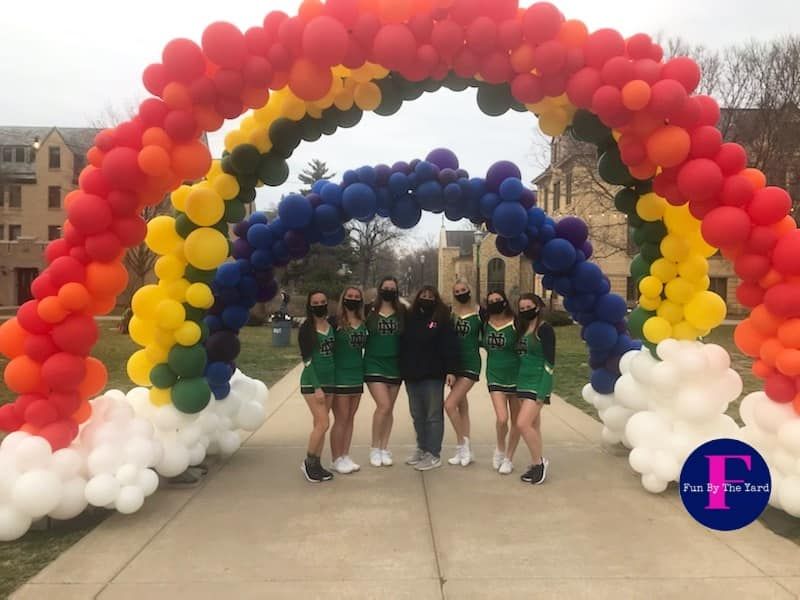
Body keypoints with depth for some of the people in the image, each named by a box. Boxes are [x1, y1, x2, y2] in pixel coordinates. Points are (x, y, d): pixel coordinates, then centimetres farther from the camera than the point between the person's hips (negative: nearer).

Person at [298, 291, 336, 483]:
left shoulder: (332, 325, 6)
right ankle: (309, 462, 7)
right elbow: (307, 360, -11)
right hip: (312, 382, -5)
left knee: (319, 425, 9)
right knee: (323, 424, -9)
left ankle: (316, 465, 18)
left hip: (329, 381, 5)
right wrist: (317, 387, -15)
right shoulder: (307, 329, -8)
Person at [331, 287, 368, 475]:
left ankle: (345, 456, 21)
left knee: (350, 418, 11)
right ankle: (337, 460, 10)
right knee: (341, 418, -1)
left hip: (357, 376, 5)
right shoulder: (336, 322, -8)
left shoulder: (363, 324, 8)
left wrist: (363, 369, 12)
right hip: (340, 377, -5)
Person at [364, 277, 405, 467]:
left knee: (389, 409, 9)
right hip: (374, 364, -2)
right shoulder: (370, 312, -1)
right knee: (383, 405, -12)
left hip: (395, 365, 3)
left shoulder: (402, 312, 3)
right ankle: (374, 448, 6)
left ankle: (384, 448, 22)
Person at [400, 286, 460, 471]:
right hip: (412, 375, 6)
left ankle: (433, 454, 6)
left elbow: (450, 346, -9)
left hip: (433, 375, -5)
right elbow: (402, 345, 14)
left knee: (433, 415, 0)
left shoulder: (442, 319, -4)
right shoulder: (409, 319, 9)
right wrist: (402, 370, 10)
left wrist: (451, 370, -16)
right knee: (417, 415, 15)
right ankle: (421, 448, 28)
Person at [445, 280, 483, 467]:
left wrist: (474, 343, -10)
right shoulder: (450, 312, 4)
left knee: (450, 404, -15)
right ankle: (465, 450, 23)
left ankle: (462, 445, 3)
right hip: (454, 362, 5)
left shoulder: (479, 312, -5)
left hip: (470, 363, -5)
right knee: (462, 405, 13)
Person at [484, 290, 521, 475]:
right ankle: (500, 449, 17)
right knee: (502, 419, -12)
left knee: (516, 421, 8)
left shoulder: (515, 325, -11)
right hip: (495, 376, 1)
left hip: (515, 376, -1)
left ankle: (509, 458, 26)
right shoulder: (485, 324, -1)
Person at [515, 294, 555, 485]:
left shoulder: (544, 329, -12)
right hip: (524, 381, 8)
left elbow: (549, 362, -16)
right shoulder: (523, 328, 12)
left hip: (538, 383, -8)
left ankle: (538, 462, 3)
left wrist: (542, 391, -19)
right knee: (533, 426, 12)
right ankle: (537, 464, 21)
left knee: (523, 424, -14)